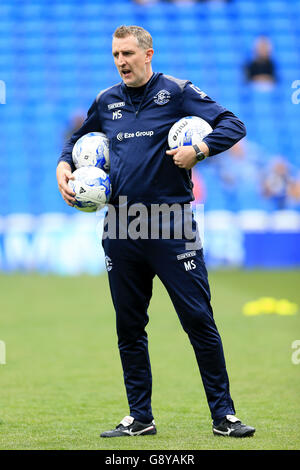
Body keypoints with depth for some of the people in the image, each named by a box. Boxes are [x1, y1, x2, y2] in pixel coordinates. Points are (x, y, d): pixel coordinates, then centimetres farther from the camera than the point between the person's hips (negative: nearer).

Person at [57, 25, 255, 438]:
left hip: (171, 224, -4)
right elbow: (78, 139, 29)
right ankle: (140, 418, 17)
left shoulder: (176, 92, -1)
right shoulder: (107, 102, 12)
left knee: (199, 319, -6)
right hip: (121, 229, 5)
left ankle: (223, 415, 0)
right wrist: (64, 165, 9)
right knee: (129, 327, 8)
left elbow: (233, 125, -6)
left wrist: (199, 150, -21)